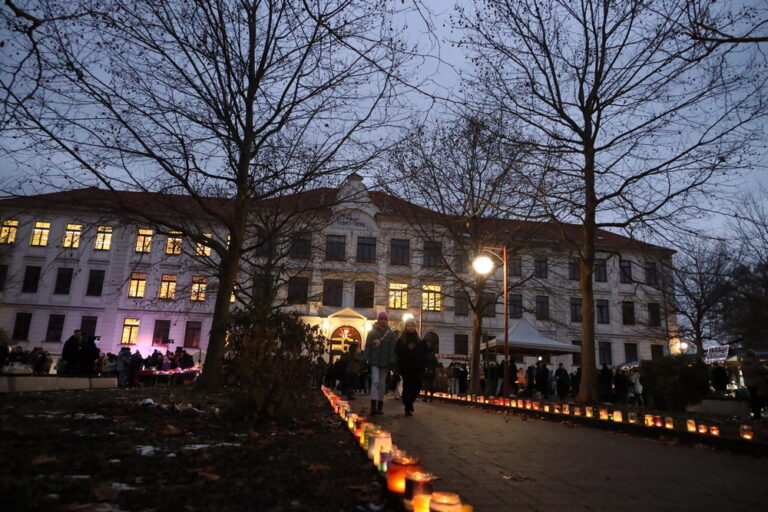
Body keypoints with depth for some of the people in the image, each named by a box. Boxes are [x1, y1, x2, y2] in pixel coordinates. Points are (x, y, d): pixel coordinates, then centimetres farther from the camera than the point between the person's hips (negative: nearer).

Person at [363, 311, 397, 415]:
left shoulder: (391, 334, 6)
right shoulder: (372, 332, 3)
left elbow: (392, 349, 2)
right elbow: (367, 346, 0)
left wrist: (391, 362, -6)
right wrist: (365, 359, -7)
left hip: (385, 361, 2)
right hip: (374, 361, -2)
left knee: (382, 383, 8)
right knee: (375, 381, -13)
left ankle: (380, 406, 16)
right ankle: (373, 406, -17)